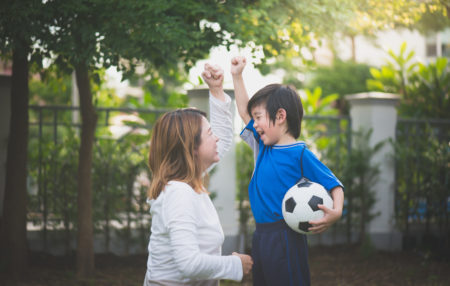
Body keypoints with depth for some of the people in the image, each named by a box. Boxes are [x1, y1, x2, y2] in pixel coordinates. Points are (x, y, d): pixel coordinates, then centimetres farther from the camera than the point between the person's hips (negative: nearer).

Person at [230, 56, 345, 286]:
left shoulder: (299, 155, -11)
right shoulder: (263, 148, 11)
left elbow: (334, 185, -11)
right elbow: (244, 112, 25)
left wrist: (336, 211, -30)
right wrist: (237, 76, 23)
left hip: (285, 240, -8)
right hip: (261, 237, 8)